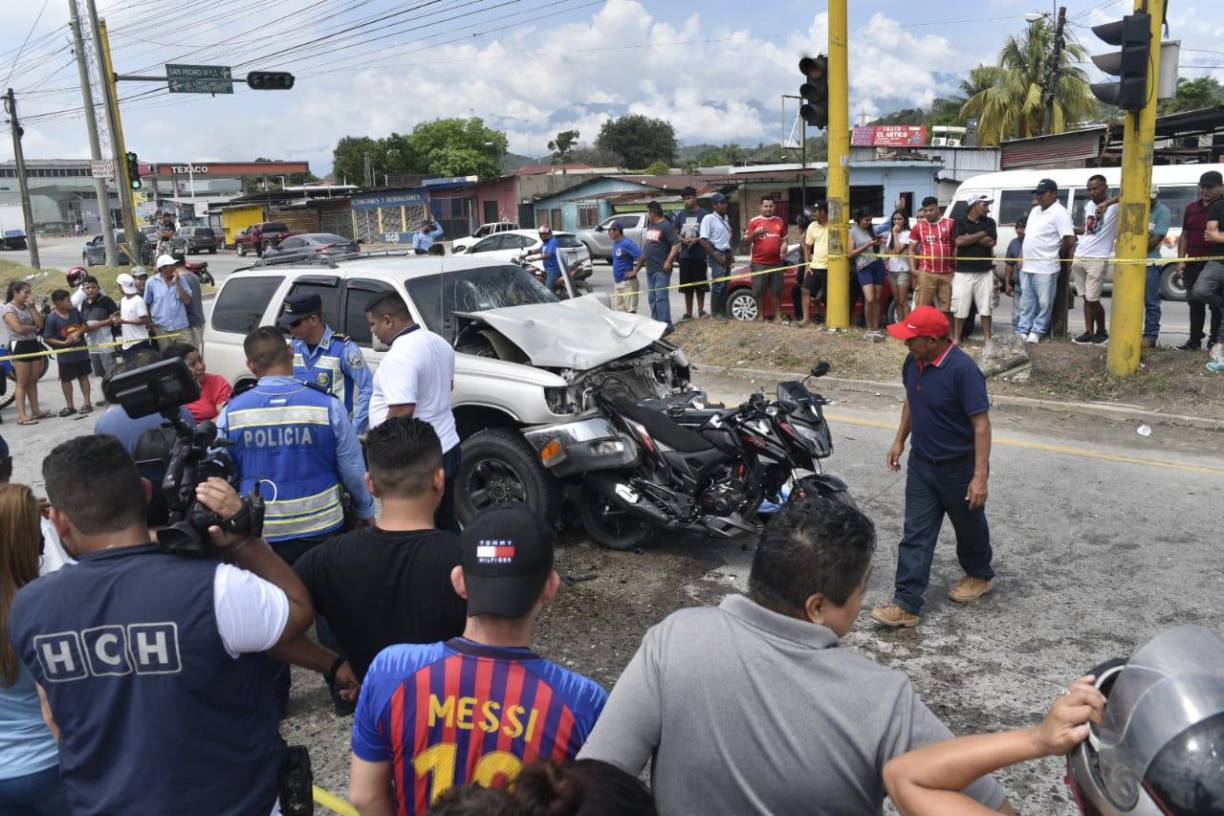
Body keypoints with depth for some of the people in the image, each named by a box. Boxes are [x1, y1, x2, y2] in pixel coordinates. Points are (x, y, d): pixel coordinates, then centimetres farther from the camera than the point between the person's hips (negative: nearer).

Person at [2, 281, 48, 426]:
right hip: (19, 346, -7)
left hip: (33, 344, 7)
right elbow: (19, 328, -19)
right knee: (22, 383, -6)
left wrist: (32, 307, -2)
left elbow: (40, 323, 1)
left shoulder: (27, 307, 13)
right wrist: (34, 327, -2)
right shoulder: (8, 308, -8)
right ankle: (22, 416, -5)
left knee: (33, 381, 11)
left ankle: (35, 411, 18)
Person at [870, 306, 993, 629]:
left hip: (959, 466, -6)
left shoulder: (962, 369, -26)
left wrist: (980, 476, -27)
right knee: (916, 534, 3)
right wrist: (900, 440, 16)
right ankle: (906, 604, 5)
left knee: (968, 526, 18)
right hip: (921, 462, 6)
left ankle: (979, 575, 45)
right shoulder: (914, 362, -4)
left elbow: (981, 424, -25)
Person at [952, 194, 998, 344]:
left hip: (985, 272, 2)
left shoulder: (990, 222, 9)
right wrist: (981, 234, -7)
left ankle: (988, 339, 11)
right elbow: (959, 241, -14)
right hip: (963, 272, -2)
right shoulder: (960, 222, 2)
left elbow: (991, 242, -5)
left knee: (985, 308, 5)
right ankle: (956, 339, 10)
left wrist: (969, 238, -6)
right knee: (960, 308, 1)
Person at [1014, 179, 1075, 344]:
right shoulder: (1035, 210, 15)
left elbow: (1070, 240, -18)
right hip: (1027, 266, 8)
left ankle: (1037, 331, 9)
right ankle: (1022, 330, 17)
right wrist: (1022, 256, 10)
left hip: (1045, 268, -8)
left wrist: (1059, 254, -3)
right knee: (1027, 301, 12)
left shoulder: (1059, 213, -12)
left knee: (1044, 302, 2)